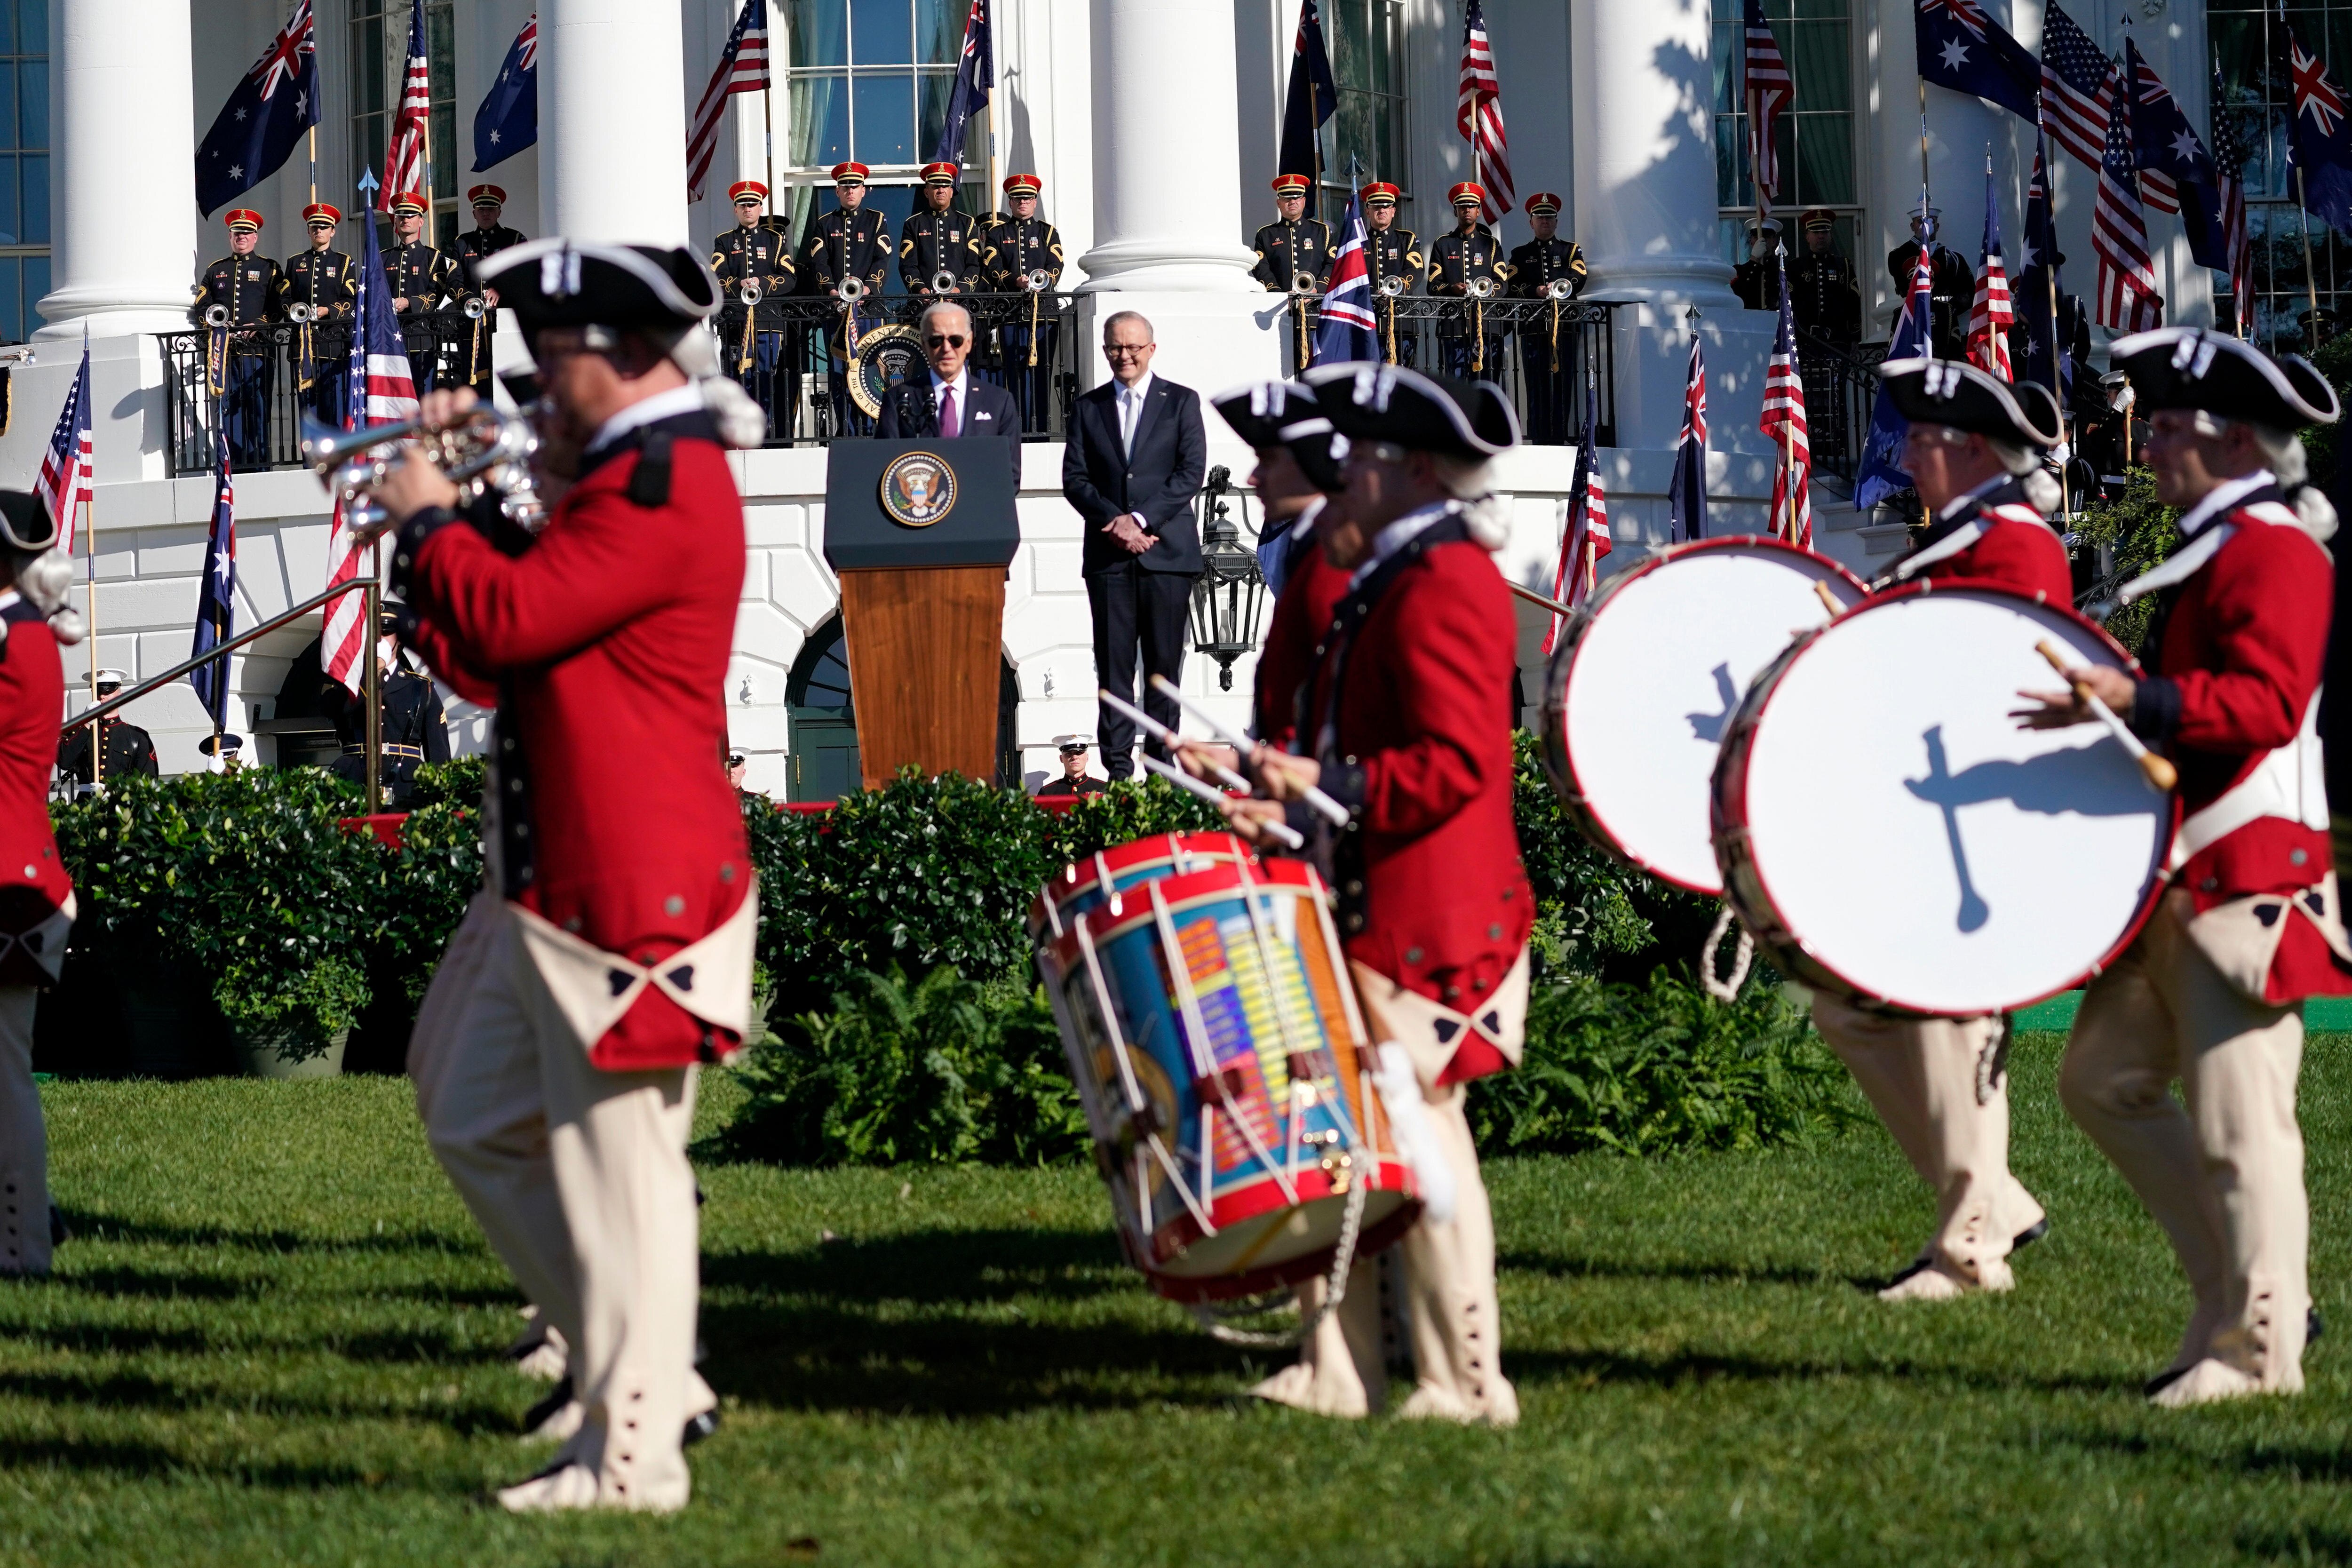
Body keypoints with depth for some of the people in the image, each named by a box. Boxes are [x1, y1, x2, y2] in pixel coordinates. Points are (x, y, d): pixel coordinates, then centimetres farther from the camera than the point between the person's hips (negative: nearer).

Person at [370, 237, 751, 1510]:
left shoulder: (666, 486, -16)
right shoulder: (625, 475, 18)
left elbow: (509, 618, -24)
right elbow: (488, 656, 19)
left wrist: (428, 519, -7)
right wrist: (450, 504, 10)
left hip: (629, 903, -11)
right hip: (555, 890, 11)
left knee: (619, 1172, -6)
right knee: (479, 1124, 17)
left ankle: (631, 1458, 0)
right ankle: (650, 1382, 22)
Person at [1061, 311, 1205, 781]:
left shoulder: (1182, 402, 7)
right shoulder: (1088, 408, 13)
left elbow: (1192, 473, -2)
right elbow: (1074, 478, 7)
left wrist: (1140, 519, -12)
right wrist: (1113, 520, -10)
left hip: (1167, 549, -1)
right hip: (1108, 555, 2)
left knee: (1165, 662, 0)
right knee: (1114, 663, -1)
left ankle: (1163, 761, 4)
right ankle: (1117, 765, 0)